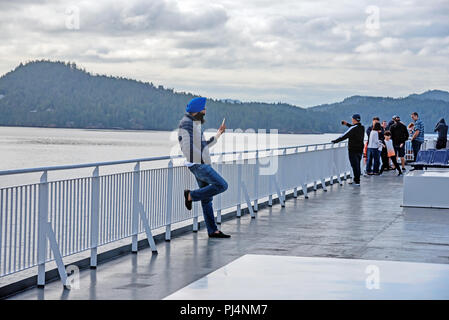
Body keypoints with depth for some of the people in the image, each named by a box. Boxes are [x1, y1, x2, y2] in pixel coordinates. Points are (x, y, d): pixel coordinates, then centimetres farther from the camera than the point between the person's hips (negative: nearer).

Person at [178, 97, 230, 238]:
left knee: (207, 198, 8)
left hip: (203, 164, 10)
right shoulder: (186, 122, -12)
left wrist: (218, 133, 29)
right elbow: (186, 146, -21)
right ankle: (191, 195, -6)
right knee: (221, 186, -16)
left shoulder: (196, 124, 20)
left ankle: (213, 230, 10)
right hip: (197, 164, -10)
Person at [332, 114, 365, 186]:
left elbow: (344, 136, -18)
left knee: (355, 165, -3)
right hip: (360, 149, 7)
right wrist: (347, 124, 27)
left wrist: (335, 141, -11)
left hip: (353, 150, -7)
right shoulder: (362, 127, 6)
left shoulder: (353, 128, -18)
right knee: (357, 165, 15)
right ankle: (356, 180, 20)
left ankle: (357, 181, -4)